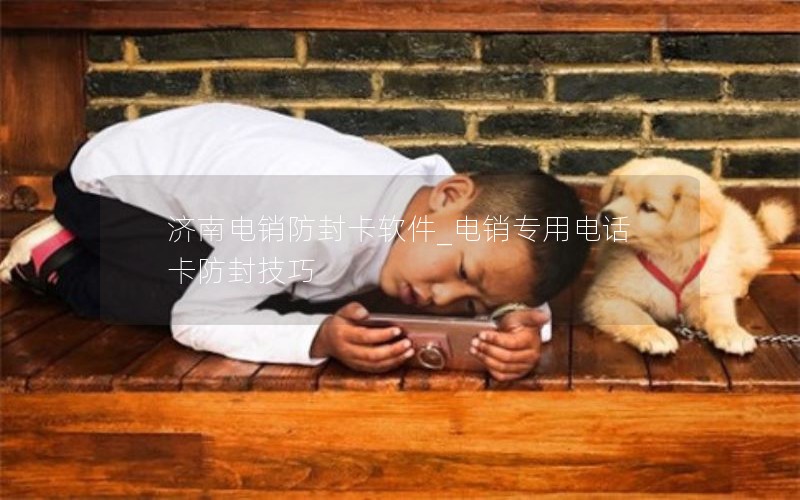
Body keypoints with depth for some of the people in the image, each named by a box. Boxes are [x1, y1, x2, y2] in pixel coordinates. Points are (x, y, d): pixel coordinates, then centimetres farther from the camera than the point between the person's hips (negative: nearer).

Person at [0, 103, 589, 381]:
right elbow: (195, 317, -32)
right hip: (117, 178, -6)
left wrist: (525, 328, -39)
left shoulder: (444, 213, -22)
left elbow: (520, 294, -14)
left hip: (200, 144, 7)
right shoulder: (324, 221, -41)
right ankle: (59, 259, 2)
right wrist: (320, 339, -46)